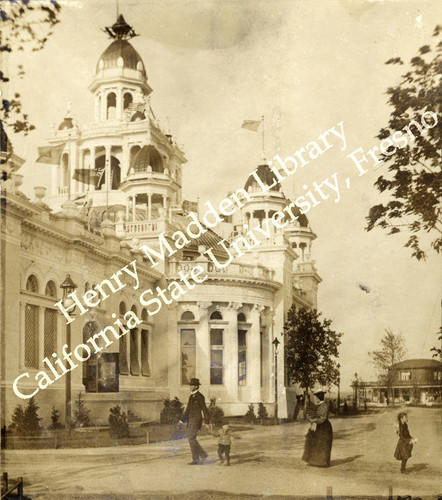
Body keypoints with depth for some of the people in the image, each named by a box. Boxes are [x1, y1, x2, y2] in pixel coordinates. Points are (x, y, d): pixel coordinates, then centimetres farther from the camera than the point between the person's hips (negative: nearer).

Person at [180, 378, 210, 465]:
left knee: (191, 438, -13)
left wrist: (206, 423, -17)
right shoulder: (191, 396, 16)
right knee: (191, 439, 5)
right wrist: (182, 420, 14)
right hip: (190, 421, 9)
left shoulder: (200, 396, -11)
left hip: (196, 420, -9)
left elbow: (205, 410, -13)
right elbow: (188, 409, 20)